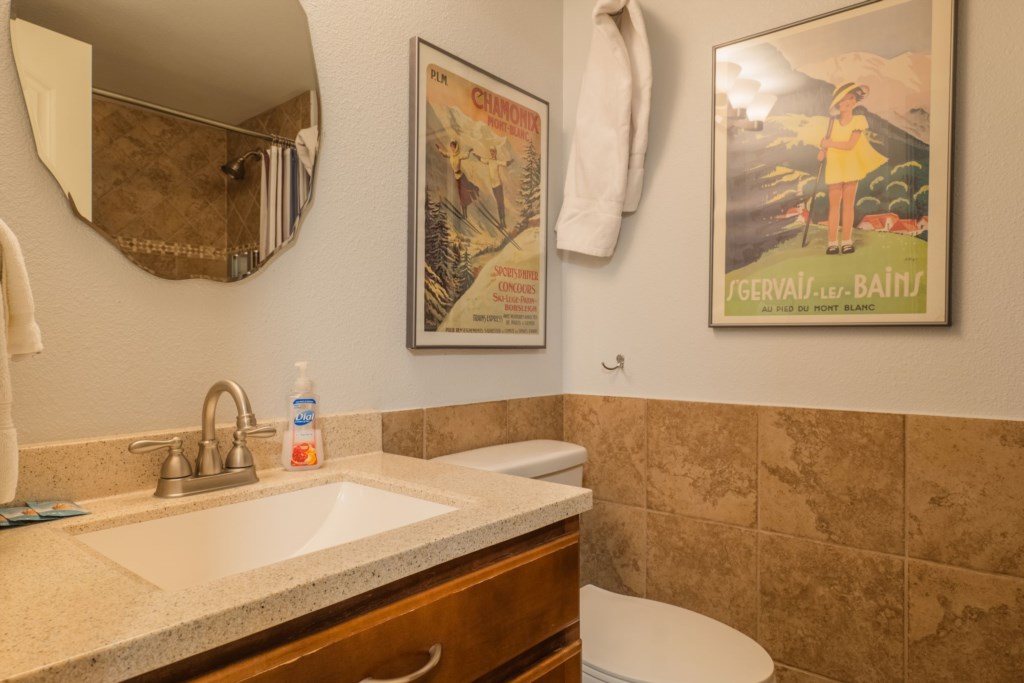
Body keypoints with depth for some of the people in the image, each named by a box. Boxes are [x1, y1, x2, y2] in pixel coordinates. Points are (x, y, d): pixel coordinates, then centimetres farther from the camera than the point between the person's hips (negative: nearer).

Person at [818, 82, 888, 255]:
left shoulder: (859, 119, -4)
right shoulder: (833, 122, 5)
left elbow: (850, 145, -13)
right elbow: (827, 142, 8)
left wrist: (829, 143, -12)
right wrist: (822, 151, -13)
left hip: (851, 166, -1)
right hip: (834, 166, 2)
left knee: (848, 203, 2)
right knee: (834, 204, -1)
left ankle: (847, 241, 6)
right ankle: (832, 242, 0)